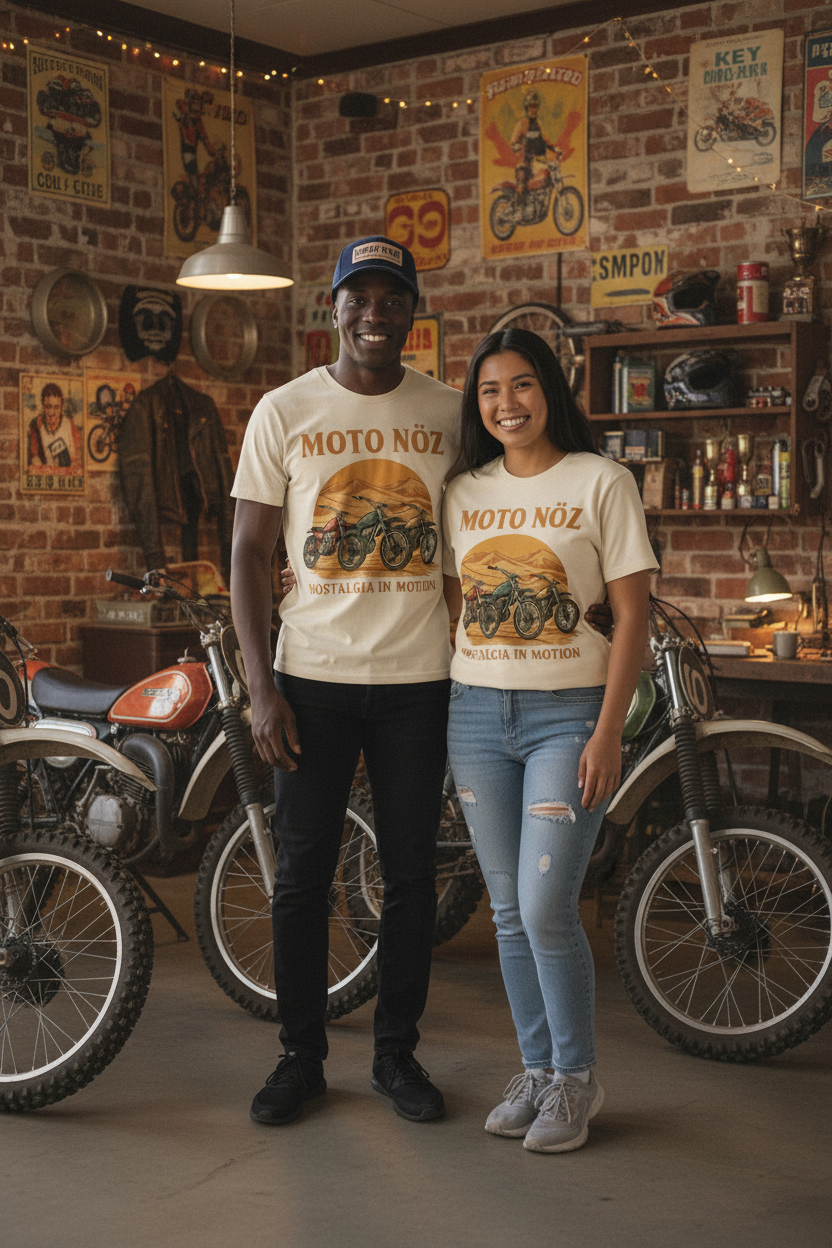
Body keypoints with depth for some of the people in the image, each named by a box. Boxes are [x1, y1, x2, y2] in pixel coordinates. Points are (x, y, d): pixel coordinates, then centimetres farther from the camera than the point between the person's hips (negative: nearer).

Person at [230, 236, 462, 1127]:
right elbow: (248, 554, 0)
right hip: (313, 675, -1)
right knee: (301, 872, 5)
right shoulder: (284, 411, 0)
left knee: (411, 873, 8)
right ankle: (300, 1055, 20)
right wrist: (261, 687, -7)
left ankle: (397, 1052, 23)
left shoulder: (452, 414, 5)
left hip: (419, 678, 1)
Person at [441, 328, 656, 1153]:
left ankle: (575, 1078, 11)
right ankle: (536, 1069, 24)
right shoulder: (462, 491, 10)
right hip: (476, 714, 5)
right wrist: (438, 718, 7)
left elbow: (632, 615, -5)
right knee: (509, 913, 9)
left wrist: (607, 732, -12)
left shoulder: (600, 482, -3)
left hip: (568, 714, -4)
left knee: (546, 910, -9)